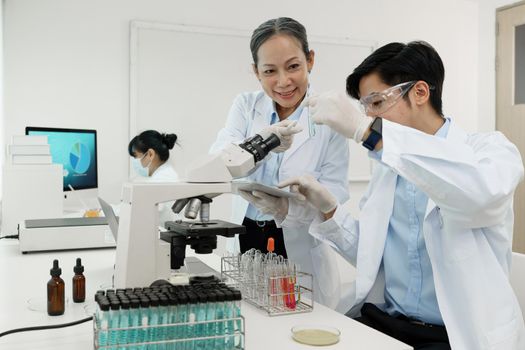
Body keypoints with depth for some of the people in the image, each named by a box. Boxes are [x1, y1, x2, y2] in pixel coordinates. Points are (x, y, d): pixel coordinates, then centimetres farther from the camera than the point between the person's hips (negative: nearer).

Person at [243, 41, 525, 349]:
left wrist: (366, 129, -32)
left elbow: (483, 190, -33)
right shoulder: (388, 168, 11)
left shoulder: (490, 149, -7)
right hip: (383, 322, 6)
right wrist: (327, 208, -4)